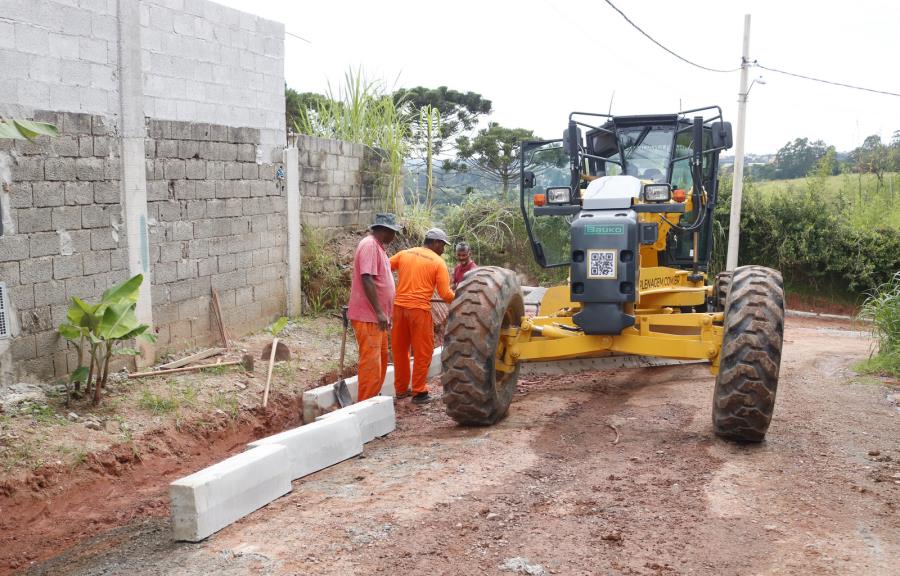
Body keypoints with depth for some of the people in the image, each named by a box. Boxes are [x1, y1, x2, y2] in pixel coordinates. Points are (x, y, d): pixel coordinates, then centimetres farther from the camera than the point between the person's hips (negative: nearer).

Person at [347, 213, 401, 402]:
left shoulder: (378, 246, 16)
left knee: (381, 358, 16)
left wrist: (384, 313, 22)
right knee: (371, 362, -7)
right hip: (368, 316, -10)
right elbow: (367, 279, -23)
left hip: (377, 316, 10)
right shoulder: (369, 245, -15)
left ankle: (374, 398, 25)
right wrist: (379, 312, -24)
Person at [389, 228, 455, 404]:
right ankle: (419, 392, 11)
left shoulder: (404, 254, 10)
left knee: (399, 350, 16)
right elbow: (445, 294, -6)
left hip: (398, 307, 5)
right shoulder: (438, 262, -1)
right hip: (419, 310, -5)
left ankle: (401, 389, 27)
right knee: (422, 353, 7)